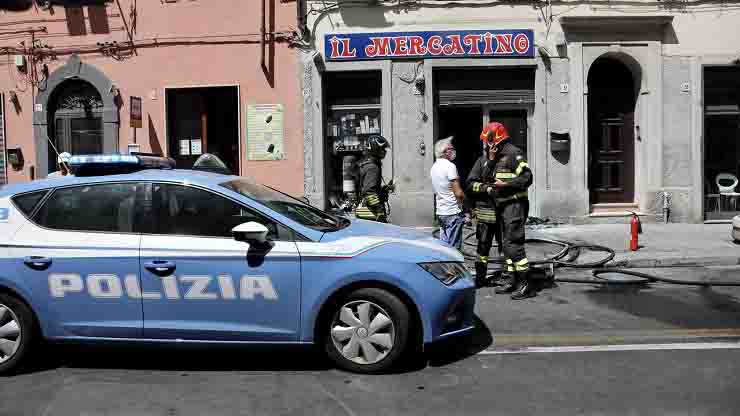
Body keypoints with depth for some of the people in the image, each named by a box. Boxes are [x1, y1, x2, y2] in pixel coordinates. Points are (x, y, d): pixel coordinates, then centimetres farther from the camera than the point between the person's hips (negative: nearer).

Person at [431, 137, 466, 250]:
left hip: (440, 212, 9)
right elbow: (458, 193, -19)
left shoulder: (434, 166, 12)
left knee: (443, 245, 14)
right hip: (453, 212, -9)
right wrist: (465, 199, 0)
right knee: (453, 247, -5)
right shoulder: (450, 166, -15)